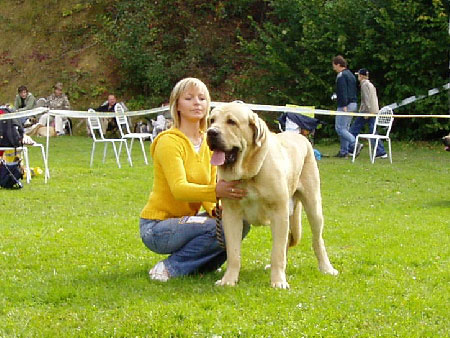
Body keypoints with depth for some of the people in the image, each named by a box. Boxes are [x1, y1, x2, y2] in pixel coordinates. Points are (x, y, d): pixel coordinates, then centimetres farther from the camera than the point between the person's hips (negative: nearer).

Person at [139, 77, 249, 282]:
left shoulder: (208, 142, 6)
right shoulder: (169, 142, -17)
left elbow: (211, 188, 3)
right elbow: (179, 189, -30)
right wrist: (216, 192, -47)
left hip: (185, 219, 7)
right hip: (157, 226, -7)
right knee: (218, 228, -28)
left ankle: (200, 264, 4)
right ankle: (171, 268, -12)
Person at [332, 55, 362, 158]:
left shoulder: (341, 75, -11)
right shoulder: (350, 74, 19)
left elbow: (343, 92, -19)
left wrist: (344, 105, -23)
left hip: (345, 105, -10)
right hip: (353, 104, 10)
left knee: (340, 128, -8)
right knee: (345, 128, 13)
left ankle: (355, 145, -21)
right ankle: (344, 151, 12)